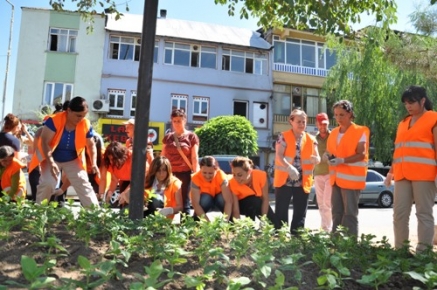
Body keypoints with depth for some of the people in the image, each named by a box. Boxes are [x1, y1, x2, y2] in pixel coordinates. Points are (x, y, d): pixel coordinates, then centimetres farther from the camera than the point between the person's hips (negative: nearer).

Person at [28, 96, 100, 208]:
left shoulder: (86, 125, -15)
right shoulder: (54, 120, -25)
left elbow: (91, 145, -3)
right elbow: (44, 142, -25)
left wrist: (94, 163, -17)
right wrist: (51, 162, -37)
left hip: (72, 160, 3)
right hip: (51, 158, -2)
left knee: (84, 184, -4)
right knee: (47, 184, -16)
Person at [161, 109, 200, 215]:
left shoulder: (191, 136, 3)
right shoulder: (167, 137, 13)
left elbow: (195, 157, 0)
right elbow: (162, 156, 16)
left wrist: (196, 174, -5)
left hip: (185, 174, -3)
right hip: (170, 174, 3)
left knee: (184, 201, 2)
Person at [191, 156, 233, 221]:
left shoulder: (222, 176, -31)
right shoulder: (196, 178, -30)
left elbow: (229, 201, -39)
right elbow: (195, 203, -35)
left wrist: (225, 220, -50)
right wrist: (207, 221, -44)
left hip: (218, 198, 0)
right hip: (206, 200, 0)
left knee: (222, 198, -33)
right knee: (205, 198, -33)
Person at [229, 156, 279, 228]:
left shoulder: (260, 175, -31)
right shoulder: (233, 183, -33)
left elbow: (265, 199, -23)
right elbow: (235, 211, -32)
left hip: (259, 203, 2)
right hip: (243, 204, -2)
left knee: (275, 226, -13)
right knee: (254, 201, -35)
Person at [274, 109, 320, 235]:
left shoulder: (311, 139, 8)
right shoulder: (283, 136, -3)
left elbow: (318, 159, 6)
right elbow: (279, 156, -13)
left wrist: (315, 159, -19)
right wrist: (290, 168, -31)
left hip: (303, 183, 4)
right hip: (284, 181, -3)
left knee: (300, 214, 9)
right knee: (281, 213, 3)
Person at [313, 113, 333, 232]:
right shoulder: (314, 138, 10)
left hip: (330, 173, -4)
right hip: (318, 174, 4)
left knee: (327, 202, -10)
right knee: (321, 203, 8)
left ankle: (328, 228, -4)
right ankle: (324, 227, 17)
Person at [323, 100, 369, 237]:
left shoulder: (360, 132, -6)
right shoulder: (334, 132, 13)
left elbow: (361, 154, -14)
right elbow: (330, 150, 21)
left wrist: (342, 160, -25)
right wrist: (327, 155, -2)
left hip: (351, 178, -7)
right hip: (336, 178, 7)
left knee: (350, 213, -4)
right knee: (336, 212, 12)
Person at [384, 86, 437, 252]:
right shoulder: (403, 123, 19)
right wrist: (391, 172, 18)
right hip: (403, 174, 6)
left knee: (424, 213, -1)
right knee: (399, 213, 3)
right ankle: (400, 250, 10)